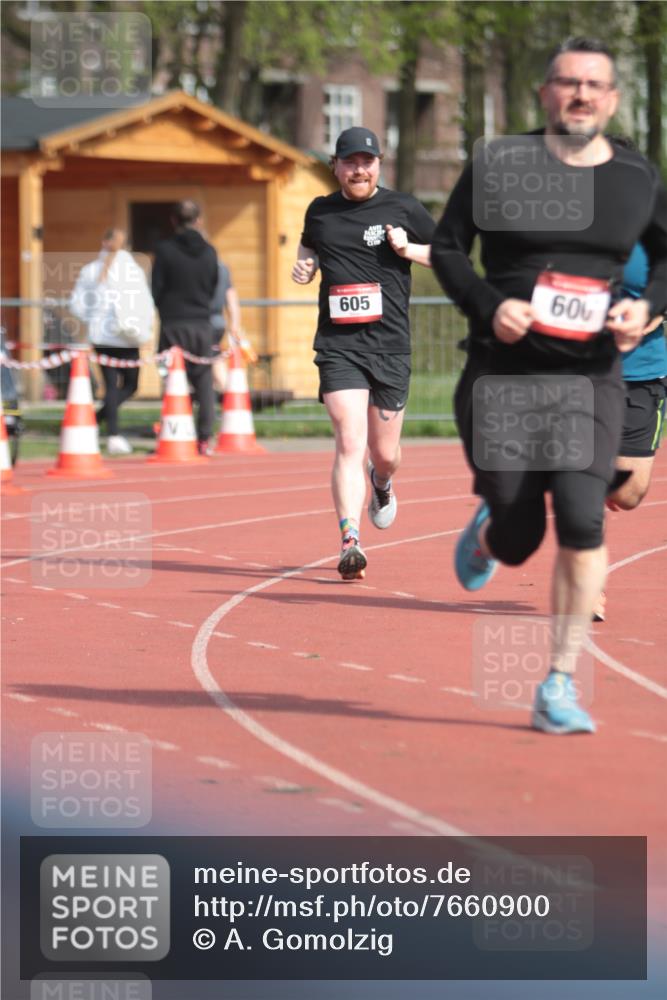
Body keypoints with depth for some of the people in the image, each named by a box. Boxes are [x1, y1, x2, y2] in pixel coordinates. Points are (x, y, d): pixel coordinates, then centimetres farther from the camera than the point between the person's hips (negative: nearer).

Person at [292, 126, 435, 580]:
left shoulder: (403, 209, 3)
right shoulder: (319, 212, 9)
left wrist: (410, 249, -8)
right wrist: (304, 268, 6)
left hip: (391, 347, 0)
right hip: (338, 347, 0)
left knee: (385, 453, 10)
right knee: (350, 444, -16)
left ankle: (382, 483, 47)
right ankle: (350, 542, -21)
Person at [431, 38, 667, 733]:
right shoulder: (499, 166, -2)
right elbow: (446, 248, 3)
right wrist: (488, 304, -14)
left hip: (590, 376, 1)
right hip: (502, 371, -1)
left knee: (581, 516, -18)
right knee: (519, 539, 1)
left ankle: (560, 685, -9)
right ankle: (488, 533, 43)